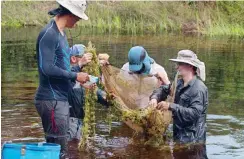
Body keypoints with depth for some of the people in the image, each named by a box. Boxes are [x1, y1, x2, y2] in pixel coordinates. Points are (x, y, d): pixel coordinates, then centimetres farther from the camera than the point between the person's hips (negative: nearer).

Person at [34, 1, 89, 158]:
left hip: (61, 98, 10)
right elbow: (47, 68, -22)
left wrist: (82, 82, 12)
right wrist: (75, 76, -15)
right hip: (51, 99, -10)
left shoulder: (61, 33, 13)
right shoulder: (49, 34, -15)